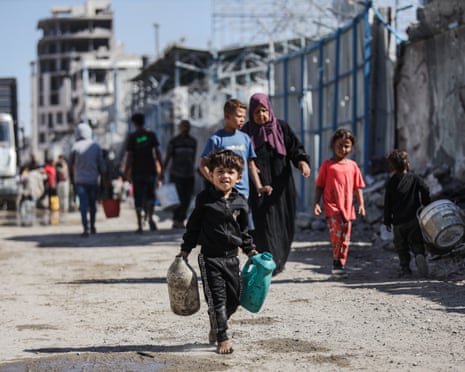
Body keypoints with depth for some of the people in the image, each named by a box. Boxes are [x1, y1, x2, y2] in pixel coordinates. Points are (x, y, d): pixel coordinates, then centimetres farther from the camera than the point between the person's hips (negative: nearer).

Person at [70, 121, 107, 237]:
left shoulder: (76, 146, -6)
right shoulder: (96, 146, 0)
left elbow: (71, 162, 7)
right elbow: (101, 163, 1)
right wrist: (103, 175, 12)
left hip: (80, 180, -2)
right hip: (93, 180, 2)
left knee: (83, 205, -3)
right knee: (92, 204, 16)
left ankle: (85, 228, -14)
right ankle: (92, 226, 26)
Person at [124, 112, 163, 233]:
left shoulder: (132, 137, -2)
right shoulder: (151, 135, 3)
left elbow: (129, 156, -5)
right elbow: (157, 153, 1)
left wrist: (126, 172, 1)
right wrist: (160, 170, 5)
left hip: (137, 171, -1)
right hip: (150, 170, 1)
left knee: (138, 199, 3)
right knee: (150, 195, 13)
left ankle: (140, 225, 1)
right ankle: (150, 217, -10)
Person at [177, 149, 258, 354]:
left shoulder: (240, 202, 5)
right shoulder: (205, 199, -5)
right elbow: (193, 226, 2)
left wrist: (249, 249, 10)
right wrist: (186, 249, 0)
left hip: (231, 257, 4)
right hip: (210, 256, -4)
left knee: (233, 298, 9)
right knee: (217, 298, -7)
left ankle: (215, 328, 33)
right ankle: (222, 339, -1)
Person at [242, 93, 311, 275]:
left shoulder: (281, 128, 7)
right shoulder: (246, 132, 5)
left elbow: (296, 147, 0)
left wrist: (302, 161, -19)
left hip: (281, 187, 2)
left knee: (284, 225, 4)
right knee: (264, 225, -10)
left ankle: (279, 261, 23)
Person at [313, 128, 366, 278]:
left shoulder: (353, 166, 11)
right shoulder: (327, 165, 4)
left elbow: (358, 187, 13)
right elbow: (319, 186, 5)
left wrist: (361, 204, 4)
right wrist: (316, 203, -4)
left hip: (347, 207, 4)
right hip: (332, 205, -4)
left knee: (345, 239, 6)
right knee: (337, 229, -25)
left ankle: (341, 266, 17)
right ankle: (337, 263, -16)